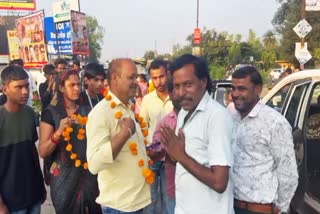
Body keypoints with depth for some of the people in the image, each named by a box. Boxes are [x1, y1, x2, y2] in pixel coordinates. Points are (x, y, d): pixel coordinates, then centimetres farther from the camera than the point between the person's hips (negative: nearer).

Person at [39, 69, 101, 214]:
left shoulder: (86, 110, 4)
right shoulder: (51, 112, -8)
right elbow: (42, 152, -13)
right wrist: (58, 133, -29)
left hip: (89, 175, 4)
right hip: (64, 178, -3)